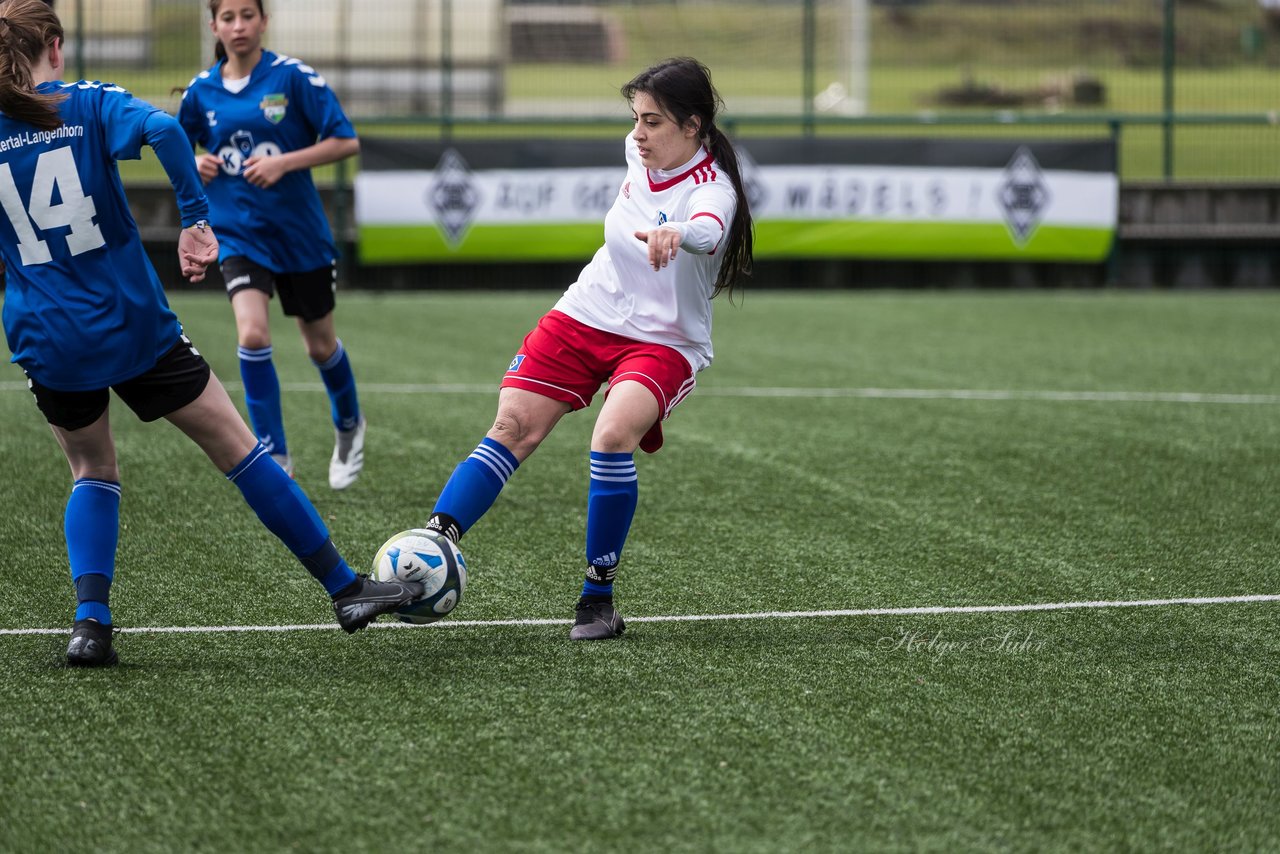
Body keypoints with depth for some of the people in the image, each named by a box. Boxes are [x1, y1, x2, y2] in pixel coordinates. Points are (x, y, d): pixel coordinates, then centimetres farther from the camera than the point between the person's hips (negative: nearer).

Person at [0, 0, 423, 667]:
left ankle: (89, 620, 3)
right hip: (134, 328, -2)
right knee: (238, 450, 8)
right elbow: (162, 130, -23)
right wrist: (196, 220, -18)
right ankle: (343, 588, 14)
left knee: (92, 473, 23)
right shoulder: (90, 105, -3)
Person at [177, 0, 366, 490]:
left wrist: (284, 162, -23)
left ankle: (348, 428, 43)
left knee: (320, 345, 13)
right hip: (238, 233, 1)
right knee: (252, 335, -20)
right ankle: (274, 455, -9)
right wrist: (196, 165, -6)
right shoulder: (201, 91, 0)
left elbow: (346, 141, -12)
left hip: (300, 233, -1)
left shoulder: (293, 77, -10)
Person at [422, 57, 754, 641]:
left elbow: (708, 231, -47)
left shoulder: (713, 188, -22)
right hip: (585, 315, 6)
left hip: (662, 341, -6)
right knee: (513, 428, -10)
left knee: (613, 434, -29)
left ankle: (598, 598, -16)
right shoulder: (641, 153, -2)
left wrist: (675, 234, -70)